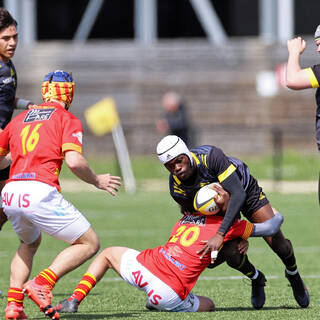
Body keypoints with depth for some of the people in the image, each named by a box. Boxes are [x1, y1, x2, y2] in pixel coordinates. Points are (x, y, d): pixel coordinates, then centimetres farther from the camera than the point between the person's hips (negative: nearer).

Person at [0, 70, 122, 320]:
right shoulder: (68, 120, 6)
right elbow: (74, 161, -9)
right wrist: (97, 181, 8)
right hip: (40, 193, -6)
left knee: (30, 243, 34)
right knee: (89, 244, 8)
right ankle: (41, 284, -11)